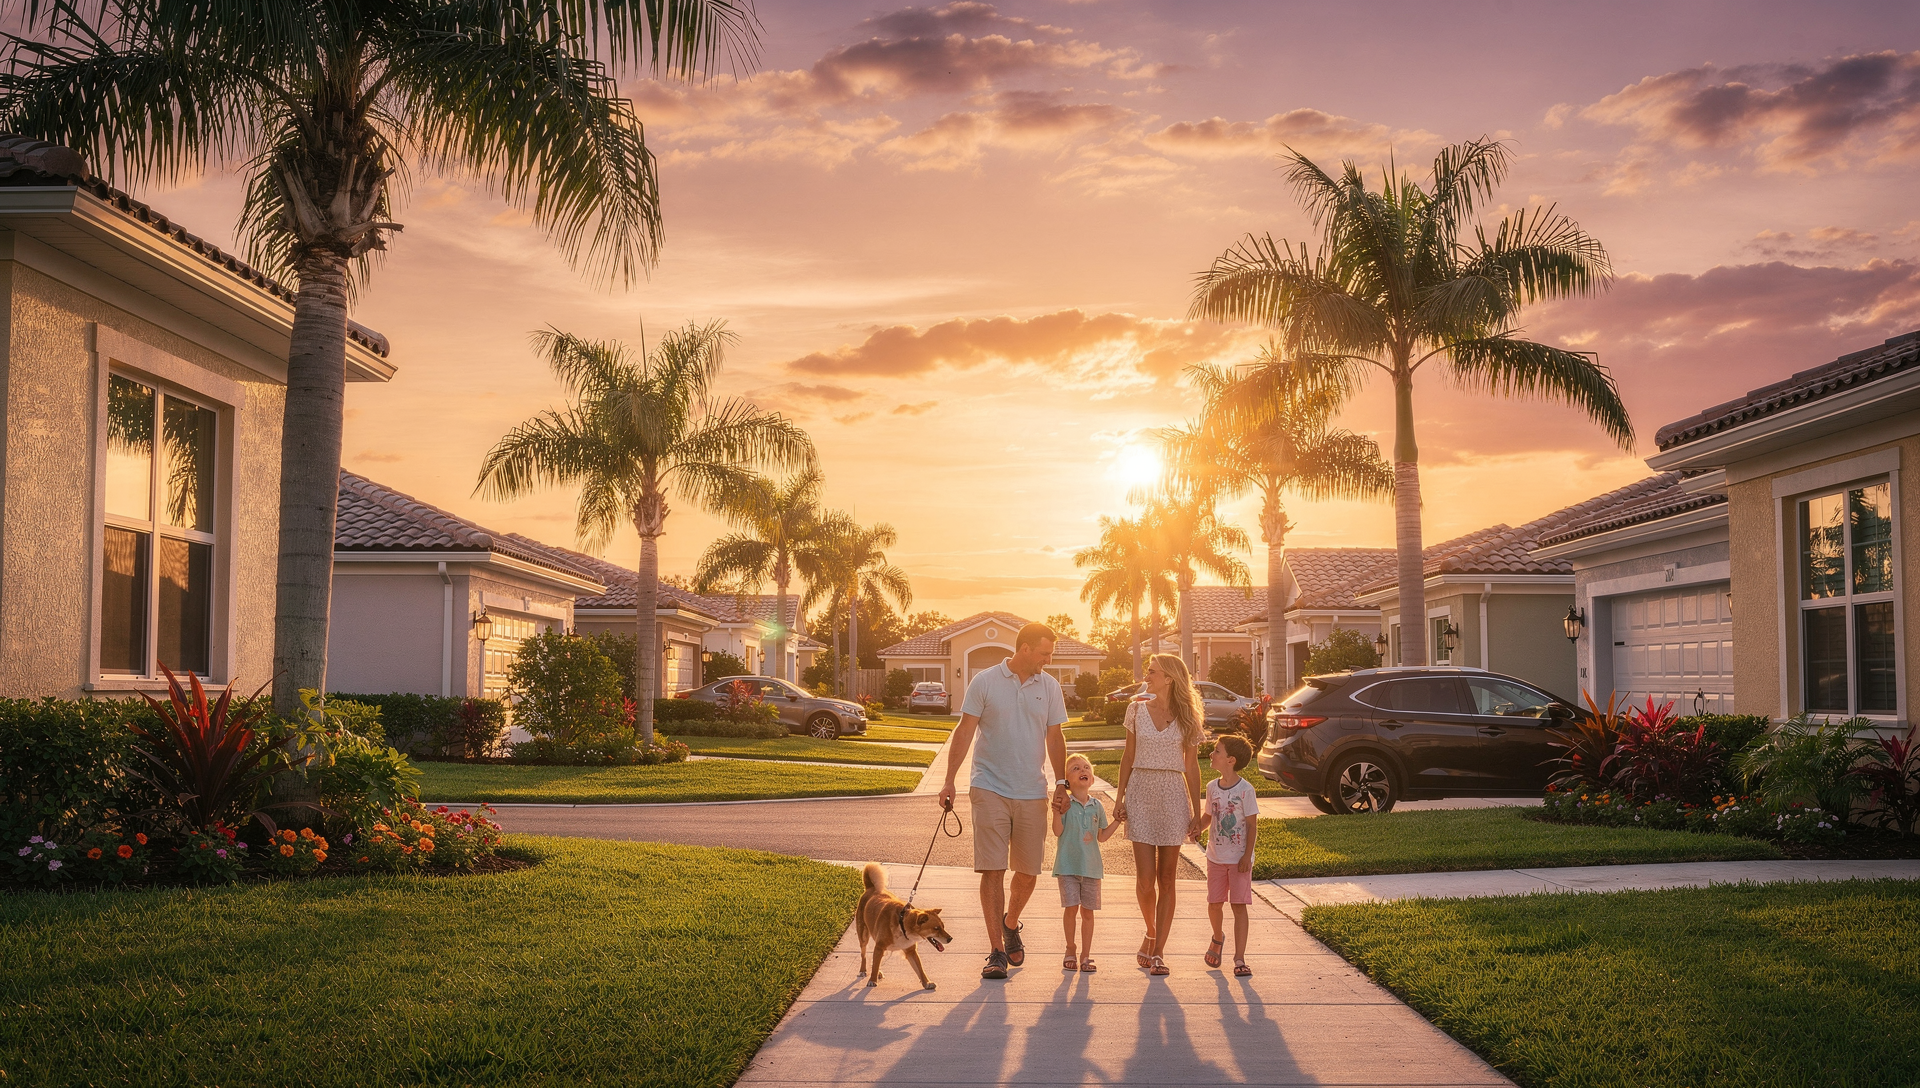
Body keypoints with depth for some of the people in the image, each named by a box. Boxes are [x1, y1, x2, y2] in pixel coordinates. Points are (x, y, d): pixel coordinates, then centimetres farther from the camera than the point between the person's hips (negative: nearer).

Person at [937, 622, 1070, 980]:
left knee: (1028, 871, 7)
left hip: (1032, 793, 3)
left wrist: (1061, 783, 7)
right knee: (992, 869, -6)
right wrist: (949, 782, -6)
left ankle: (1010, 925, 35)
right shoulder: (985, 682, -2)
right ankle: (997, 951, 0)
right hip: (990, 789, -3)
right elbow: (965, 732, -2)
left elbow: (1055, 737, 13)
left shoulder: (1050, 687, 7)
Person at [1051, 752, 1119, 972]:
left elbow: (1102, 836, 15)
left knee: (1087, 911, 5)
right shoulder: (1065, 804, -2)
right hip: (1068, 865, -3)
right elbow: (1057, 831, -10)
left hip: (1091, 866, 3)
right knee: (1071, 907, -7)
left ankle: (1085, 956, 13)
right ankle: (1070, 950, 12)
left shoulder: (1097, 806, 9)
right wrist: (1057, 809, -21)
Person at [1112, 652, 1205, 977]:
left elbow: (1191, 766, 5)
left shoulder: (1187, 717, 2)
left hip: (1173, 795, 0)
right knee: (1145, 876, -6)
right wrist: (1120, 797, 3)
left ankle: (1158, 951, 8)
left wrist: (1196, 812, 3)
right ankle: (1152, 934, 20)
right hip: (1141, 791, 0)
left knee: (1166, 878, 1)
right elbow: (1128, 756, 10)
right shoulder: (1137, 709, 5)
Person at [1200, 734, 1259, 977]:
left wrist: (1247, 856, -14)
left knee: (1238, 905, -4)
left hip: (1239, 858, -5)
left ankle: (1240, 959, 0)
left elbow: (1252, 825, -10)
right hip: (1216, 856, 5)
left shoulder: (1245, 790, -13)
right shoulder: (1212, 787, 3)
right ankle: (1218, 937, 38)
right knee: (1214, 903, 8)